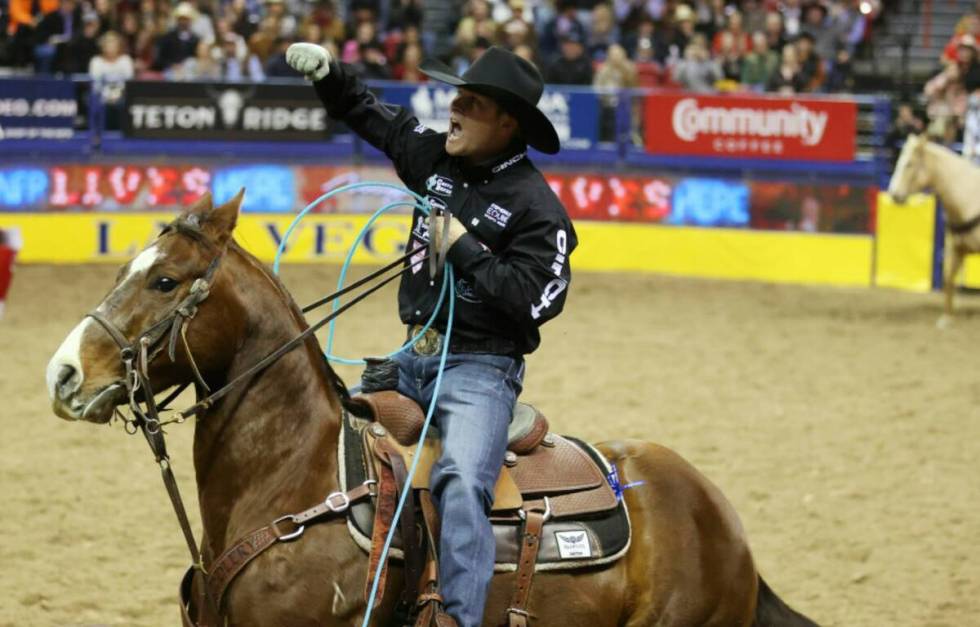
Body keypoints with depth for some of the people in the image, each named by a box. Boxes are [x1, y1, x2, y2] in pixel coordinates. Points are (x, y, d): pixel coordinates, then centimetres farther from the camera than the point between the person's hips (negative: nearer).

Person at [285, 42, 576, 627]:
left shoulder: (536, 205, -13)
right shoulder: (435, 157, 6)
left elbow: (538, 298, -21)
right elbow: (372, 116, 20)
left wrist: (465, 249, -19)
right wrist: (327, 74, 5)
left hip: (481, 367, -8)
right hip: (412, 358, 8)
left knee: (461, 483, -31)